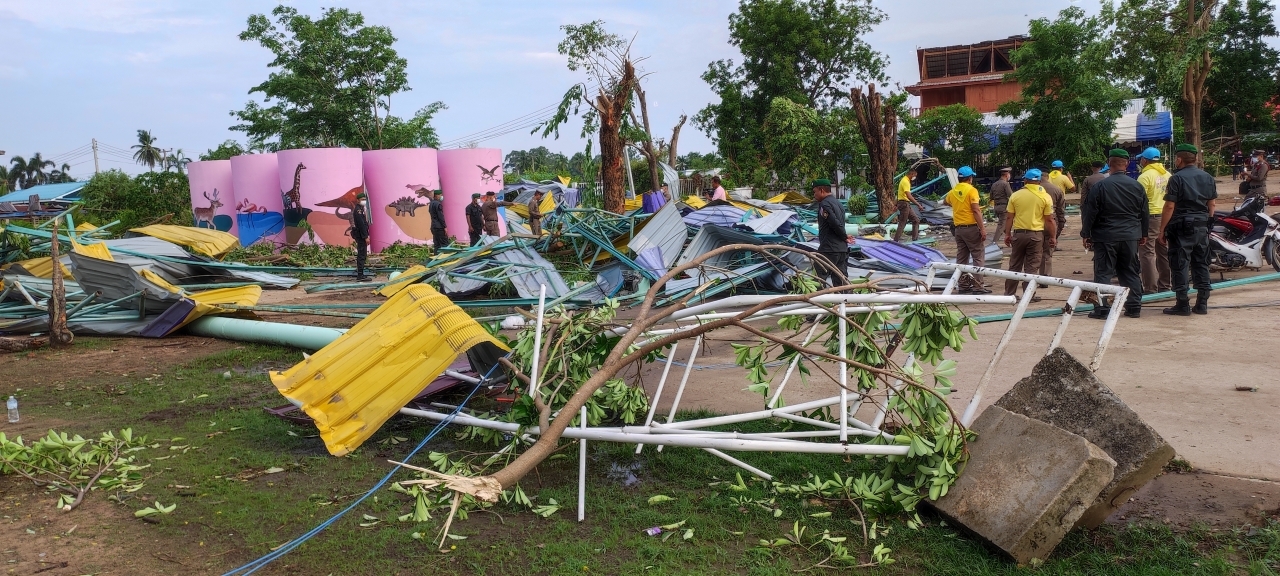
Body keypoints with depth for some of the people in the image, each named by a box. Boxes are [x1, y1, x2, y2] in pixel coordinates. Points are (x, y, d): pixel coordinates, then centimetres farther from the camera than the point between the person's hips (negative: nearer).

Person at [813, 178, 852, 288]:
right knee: (842, 280, 9)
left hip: (829, 249, -9)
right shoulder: (839, 203, 19)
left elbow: (835, 223, -20)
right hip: (843, 248, 9)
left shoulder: (824, 204, -11)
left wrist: (844, 236, -7)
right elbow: (839, 224, 17)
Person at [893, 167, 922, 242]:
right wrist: (918, 204, -26)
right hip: (904, 203, -10)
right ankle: (896, 240, -4)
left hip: (907, 204, 10)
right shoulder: (905, 181, -18)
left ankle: (915, 237, 15)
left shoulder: (906, 180, 15)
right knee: (902, 223, -7)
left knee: (916, 220, 12)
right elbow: (909, 196, -27)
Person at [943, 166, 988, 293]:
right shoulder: (971, 190, -10)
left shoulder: (953, 192, 9)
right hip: (971, 227, -6)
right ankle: (977, 286, -5)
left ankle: (963, 285, 13)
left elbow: (945, 201, 32)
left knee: (961, 258, 10)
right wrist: (982, 228, -18)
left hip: (958, 228, 6)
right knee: (978, 257, -1)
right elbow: (976, 210, -17)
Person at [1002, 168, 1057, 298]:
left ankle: (1009, 294, 14)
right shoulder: (1045, 197, -3)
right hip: (1036, 234, -1)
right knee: (1031, 267, 4)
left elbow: (1009, 218, 0)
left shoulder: (1015, 195, 0)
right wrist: (1053, 237, 5)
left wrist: (1007, 234, 8)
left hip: (1018, 234, 1)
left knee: (1014, 266, 11)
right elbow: (1049, 220, -3)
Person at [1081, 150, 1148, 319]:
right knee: (1131, 272, 12)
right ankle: (1134, 307, 15)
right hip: (1130, 236, 4)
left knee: (1103, 272, 0)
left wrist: (1085, 234, 1)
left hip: (1106, 237, -4)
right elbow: (1144, 213, 13)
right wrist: (1143, 234, 24)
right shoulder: (1137, 186, 4)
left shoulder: (1099, 186, -10)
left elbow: (1090, 213, -8)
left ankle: (1102, 308, -3)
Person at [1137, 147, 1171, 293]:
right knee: (1163, 251, 15)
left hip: (1151, 217, -8)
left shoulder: (1145, 176, -13)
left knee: (1148, 252, -5)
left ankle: (1150, 288, -7)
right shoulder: (1167, 175, 9)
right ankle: (1164, 284, 22)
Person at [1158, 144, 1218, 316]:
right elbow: (1211, 205, 12)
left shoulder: (1177, 178, -11)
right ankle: (1202, 304, 13)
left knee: (1180, 266, -2)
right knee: (1201, 265, 11)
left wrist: (1162, 231, -10)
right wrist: (1207, 223, 22)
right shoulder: (1207, 177, 9)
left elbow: (1169, 207, -14)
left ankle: (1182, 305, -2)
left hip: (1181, 226, -6)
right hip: (1202, 227, 6)